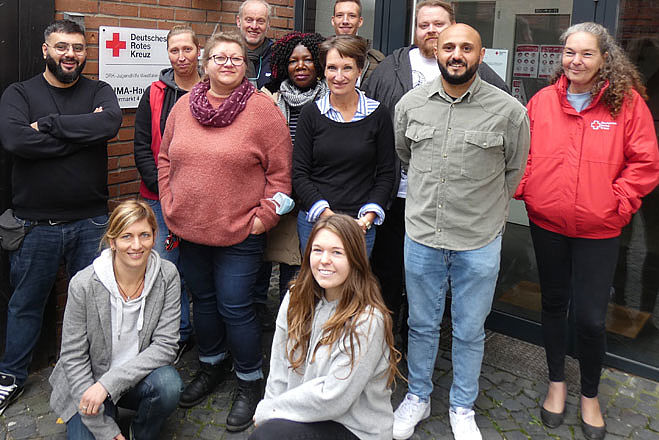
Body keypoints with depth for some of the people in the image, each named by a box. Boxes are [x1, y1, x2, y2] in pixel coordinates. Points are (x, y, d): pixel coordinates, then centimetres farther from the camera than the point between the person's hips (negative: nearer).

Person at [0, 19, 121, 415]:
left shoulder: (99, 92, 5)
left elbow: (111, 123, -19)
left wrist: (48, 124, -18)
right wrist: (83, 132, -17)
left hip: (91, 222, 1)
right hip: (36, 225, -1)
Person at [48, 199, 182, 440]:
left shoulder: (167, 275, -13)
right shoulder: (84, 284, -17)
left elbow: (164, 345, -15)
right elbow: (73, 358, -13)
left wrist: (109, 383, -26)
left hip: (139, 377, 1)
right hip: (87, 384, -1)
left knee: (169, 383, -29)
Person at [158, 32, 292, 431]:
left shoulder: (263, 109, -9)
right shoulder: (183, 106, 5)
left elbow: (280, 173, -8)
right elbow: (166, 159, 13)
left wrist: (263, 218, -11)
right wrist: (170, 207, 7)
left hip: (239, 235, -5)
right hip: (189, 231, 5)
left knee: (235, 309, 1)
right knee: (203, 301, 19)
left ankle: (250, 382, 22)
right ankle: (212, 365, 41)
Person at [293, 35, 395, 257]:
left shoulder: (378, 114, 2)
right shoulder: (311, 113, 3)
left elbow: (386, 174, 5)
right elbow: (299, 174, 1)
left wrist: (369, 216, -8)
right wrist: (325, 213, -11)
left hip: (361, 225, 0)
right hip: (313, 221, 1)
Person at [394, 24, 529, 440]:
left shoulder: (509, 110, -8)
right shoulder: (411, 103, 0)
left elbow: (514, 171, 6)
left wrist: (487, 213, 11)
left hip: (479, 242, -1)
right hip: (421, 234, 2)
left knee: (470, 332, 13)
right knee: (422, 324, 17)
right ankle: (418, 397, 38)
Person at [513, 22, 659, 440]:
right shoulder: (543, 100, 2)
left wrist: (619, 202, -10)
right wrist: (522, 190, -6)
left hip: (599, 229, -2)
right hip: (547, 222, 2)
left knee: (592, 316, 1)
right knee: (554, 303, 16)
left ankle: (590, 395, 26)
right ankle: (557, 383, 36)